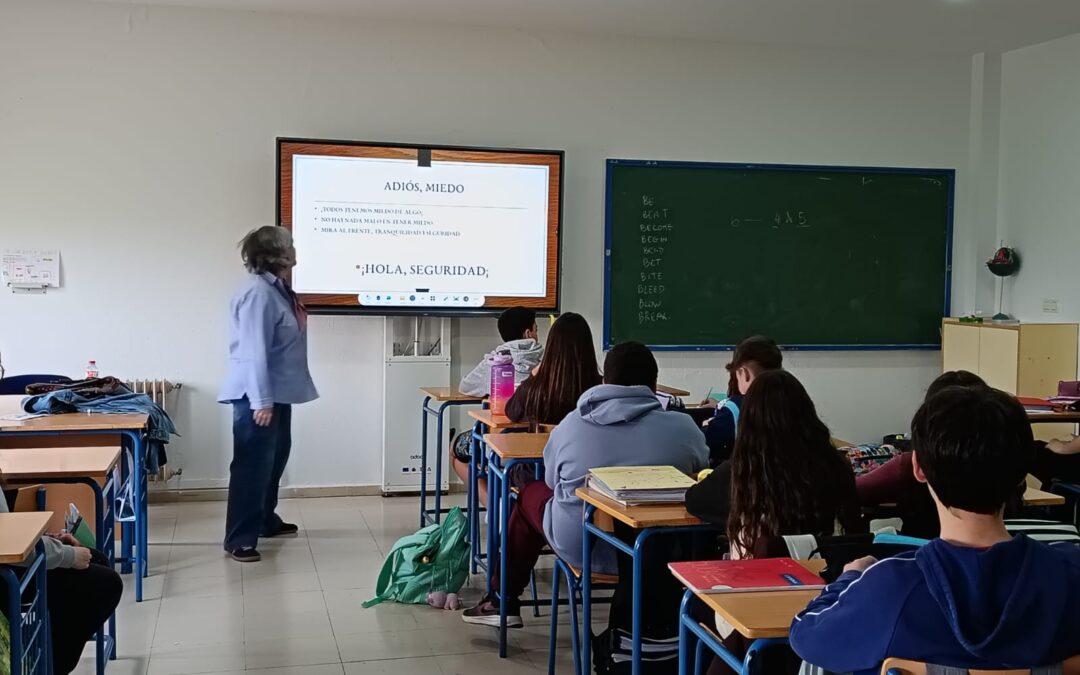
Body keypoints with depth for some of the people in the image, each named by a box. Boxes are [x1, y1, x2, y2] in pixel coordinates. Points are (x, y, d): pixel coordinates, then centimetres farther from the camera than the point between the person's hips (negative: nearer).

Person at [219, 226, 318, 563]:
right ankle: (239, 538, 3)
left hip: (279, 392, 10)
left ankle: (266, 519, 36)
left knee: (275, 458, 21)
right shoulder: (258, 293, -22)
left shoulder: (277, 288, 8)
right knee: (253, 464, -5)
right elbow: (254, 351, -26)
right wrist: (261, 400, -27)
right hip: (258, 395, -10)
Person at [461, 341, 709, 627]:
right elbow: (700, 474, 9)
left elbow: (552, 481, 9)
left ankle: (503, 601, 36)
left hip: (579, 548, 0)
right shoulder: (684, 427, -10)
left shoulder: (571, 424, -7)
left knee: (531, 494, 27)